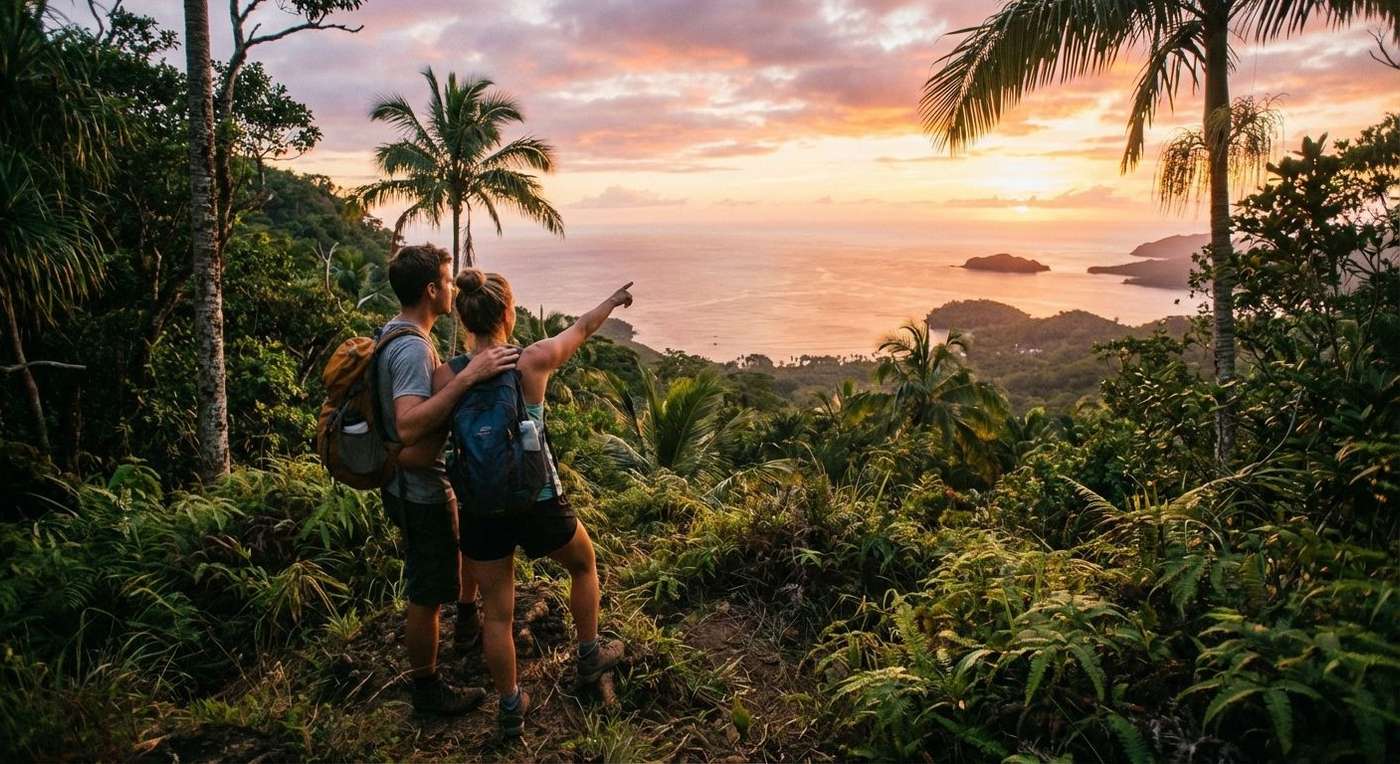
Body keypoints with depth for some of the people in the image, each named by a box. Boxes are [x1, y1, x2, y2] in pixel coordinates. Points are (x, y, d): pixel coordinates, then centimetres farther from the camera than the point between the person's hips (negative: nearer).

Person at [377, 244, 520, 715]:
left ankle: (468, 622, 50)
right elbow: (408, 427, -41)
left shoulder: (393, 333, 5)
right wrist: (468, 376, -43)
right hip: (420, 492, -10)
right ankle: (427, 690, 24)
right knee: (428, 596, 6)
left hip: (415, 483, 10)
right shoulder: (413, 349, -27)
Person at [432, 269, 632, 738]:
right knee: (584, 565, 28)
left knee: (496, 612, 17)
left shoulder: (446, 376, -11)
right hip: (538, 504, -2)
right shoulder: (534, 362, -15)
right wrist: (613, 301, 21)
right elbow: (582, 328, 3)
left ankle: (511, 709, 31)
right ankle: (589, 657, 44)